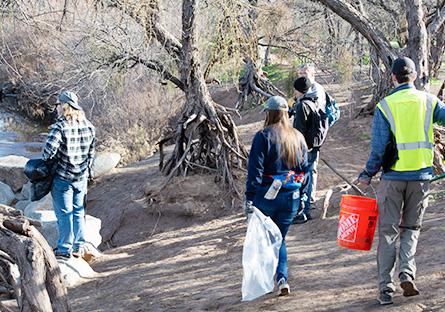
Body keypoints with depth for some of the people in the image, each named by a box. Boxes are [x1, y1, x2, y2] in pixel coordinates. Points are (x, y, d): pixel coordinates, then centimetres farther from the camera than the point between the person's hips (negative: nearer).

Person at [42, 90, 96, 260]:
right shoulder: (88, 126, 2)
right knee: (78, 212, 16)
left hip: (62, 178, -6)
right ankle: (78, 247, 23)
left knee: (64, 213, 3)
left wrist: (46, 161, -3)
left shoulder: (60, 127, -19)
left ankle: (64, 250, 9)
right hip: (81, 177, 6)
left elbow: (49, 150, -25)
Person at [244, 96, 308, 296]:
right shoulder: (298, 137, 7)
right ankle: (282, 278, -1)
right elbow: (304, 169, 11)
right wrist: (302, 196, 18)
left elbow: (255, 170, -13)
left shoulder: (263, 136, -9)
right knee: (280, 238, 15)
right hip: (291, 197, 4)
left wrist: (249, 198, -11)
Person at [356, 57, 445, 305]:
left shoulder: (385, 106, -4)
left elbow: (378, 149, -7)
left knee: (388, 231, 7)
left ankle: (386, 287, 4)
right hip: (421, 176, 1)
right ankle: (407, 273, -3)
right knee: (411, 228, 16)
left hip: (393, 176, -1)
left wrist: (367, 175, 5)